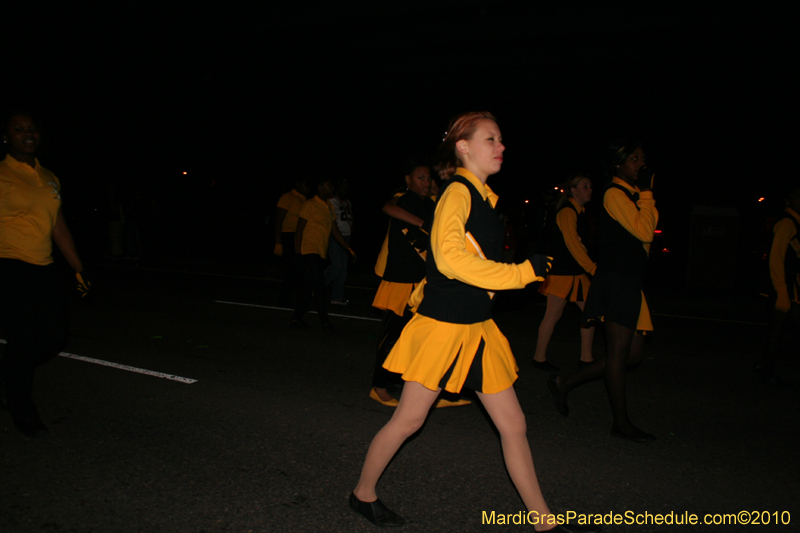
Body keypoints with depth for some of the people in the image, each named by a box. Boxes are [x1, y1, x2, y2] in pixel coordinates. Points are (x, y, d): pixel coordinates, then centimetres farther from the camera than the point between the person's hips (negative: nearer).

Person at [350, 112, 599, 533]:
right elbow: (450, 256, -28)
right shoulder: (458, 192, -13)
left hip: (477, 327, 8)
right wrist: (522, 273, -24)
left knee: (513, 423, 9)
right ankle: (363, 494, 29)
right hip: (443, 326, -8)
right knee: (409, 419, 6)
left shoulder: (485, 198, 12)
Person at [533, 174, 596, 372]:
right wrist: (593, 268, -21)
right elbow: (572, 245, -20)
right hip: (562, 272, -9)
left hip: (577, 272, 9)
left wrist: (590, 268, 12)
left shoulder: (580, 212, 16)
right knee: (553, 314, -3)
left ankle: (586, 358, 15)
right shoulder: (567, 212, -12)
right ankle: (539, 358, 7)